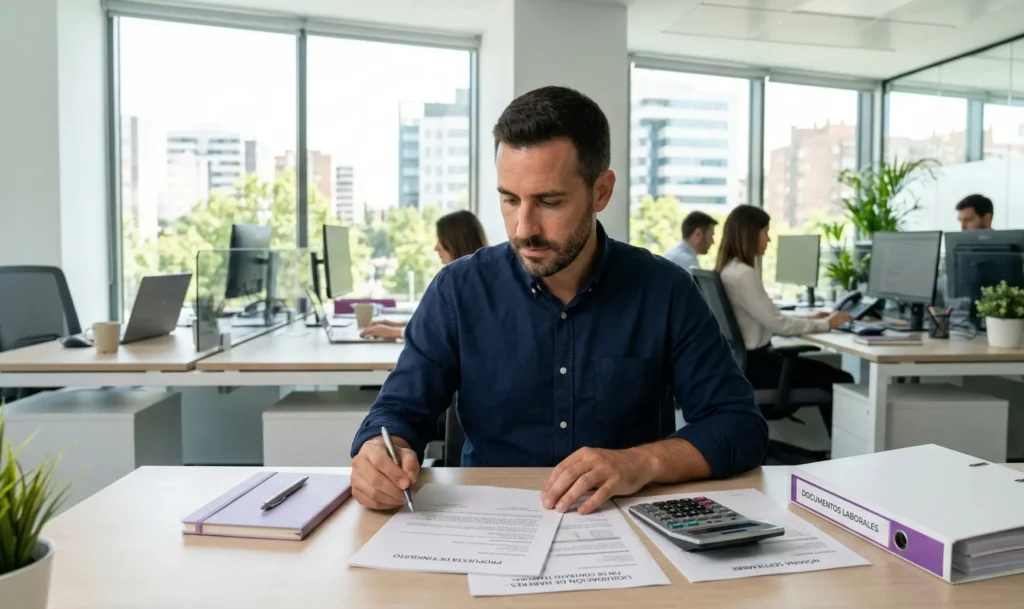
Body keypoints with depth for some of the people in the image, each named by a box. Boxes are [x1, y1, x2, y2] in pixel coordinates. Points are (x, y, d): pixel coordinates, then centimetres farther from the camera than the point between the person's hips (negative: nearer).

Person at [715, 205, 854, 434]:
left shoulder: (729, 269, 9)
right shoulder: (743, 274, -22)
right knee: (840, 380, -2)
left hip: (745, 358, 10)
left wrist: (808, 319, 11)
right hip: (752, 363, -10)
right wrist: (825, 324, -7)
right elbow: (777, 324, -20)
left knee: (825, 371, 17)